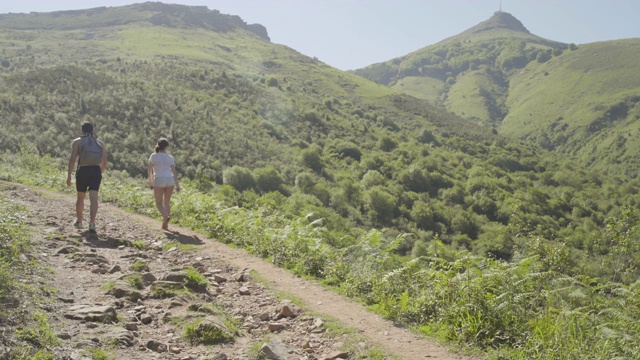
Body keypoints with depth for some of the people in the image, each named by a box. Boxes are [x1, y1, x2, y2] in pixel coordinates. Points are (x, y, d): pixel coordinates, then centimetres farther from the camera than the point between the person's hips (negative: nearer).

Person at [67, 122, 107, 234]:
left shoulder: (77, 142, 3)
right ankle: (92, 223, -20)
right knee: (93, 198, -6)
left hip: (83, 171, -1)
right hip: (96, 171, 1)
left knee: (80, 197, 16)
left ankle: (79, 221, 30)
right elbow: (104, 162, 9)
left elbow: (72, 159, -7)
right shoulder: (100, 143, 11)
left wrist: (69, 175, -7)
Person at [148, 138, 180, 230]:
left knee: (159, 203, 5)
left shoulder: (153, 156, 3)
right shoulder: (170, 158, 7)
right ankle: (165, 224, 11)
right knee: (167, 202, 13)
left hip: (159, 181, -2)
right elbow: (174, 172, 3)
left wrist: (150, 180, 21)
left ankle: (165, 216, -23)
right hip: (170, 180, 2)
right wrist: (177, 185, 6)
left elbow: (149, 170, 5)